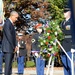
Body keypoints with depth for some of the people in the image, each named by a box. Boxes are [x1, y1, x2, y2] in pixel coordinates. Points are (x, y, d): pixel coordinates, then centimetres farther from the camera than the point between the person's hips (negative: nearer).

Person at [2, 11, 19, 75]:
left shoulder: (12, 24, 17)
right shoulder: (7, 23, -13)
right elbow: (9, 36, -17)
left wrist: (15, 46, 9)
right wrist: (13, 47, -13)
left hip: (11, 48, 9)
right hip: (8, 48, -9)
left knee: (10, 65, 9)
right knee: (8, 64, -9)